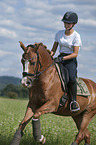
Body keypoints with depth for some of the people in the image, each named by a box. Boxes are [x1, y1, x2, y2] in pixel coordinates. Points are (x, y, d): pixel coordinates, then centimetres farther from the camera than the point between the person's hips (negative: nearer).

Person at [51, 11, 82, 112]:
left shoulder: (76, 36, -6)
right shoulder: (59, 34, 9)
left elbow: (75, 54, -11)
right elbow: (53, 50, 13)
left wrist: (63, 58, -23)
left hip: (70, 60, -5)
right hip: (60, 59, 5)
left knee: (71, 77, -32)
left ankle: (74, 101, -20)